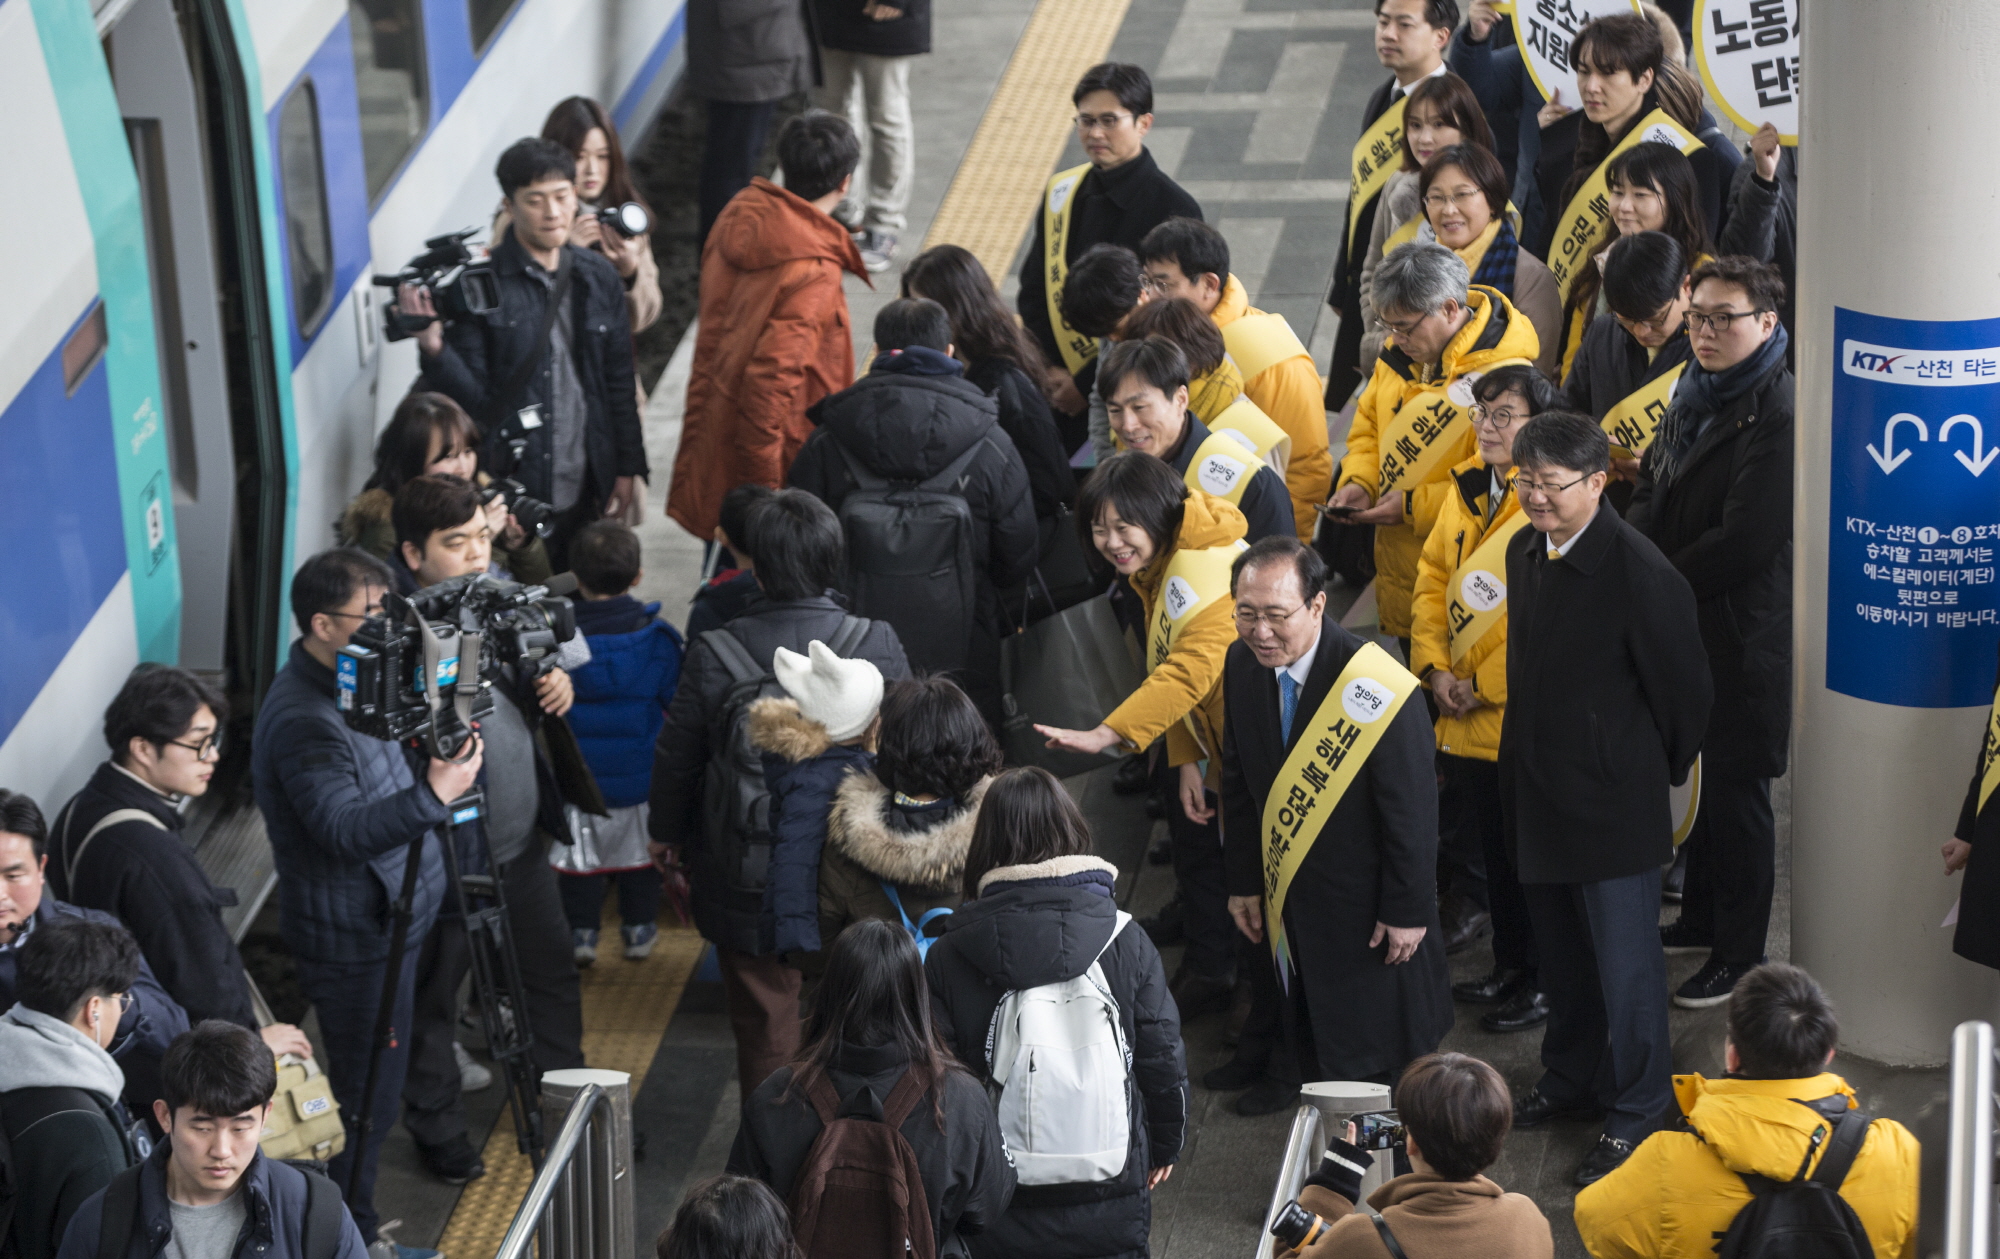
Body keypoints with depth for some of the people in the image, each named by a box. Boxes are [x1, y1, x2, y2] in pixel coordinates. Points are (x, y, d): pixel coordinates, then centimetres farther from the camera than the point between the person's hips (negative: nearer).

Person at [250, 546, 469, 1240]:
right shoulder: (302, 720, -26)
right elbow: (344, 830, -36)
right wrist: (432, 795, -47)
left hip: (387, 918, 10)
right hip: (354, 942, -10)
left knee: (374, 1091, 20)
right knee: (365, 1098, -1)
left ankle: (355, 1234, 33)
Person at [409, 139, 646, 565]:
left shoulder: (598, 277, 6)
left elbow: (619, 382, 13)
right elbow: (470, 396, -9)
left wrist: (627, 469, 11)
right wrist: (433, 347, -28)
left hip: (585, 489, 4)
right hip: (510, 489, -4)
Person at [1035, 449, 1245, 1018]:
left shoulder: (1212, 572, -29)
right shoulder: (1155, 566, 5)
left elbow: (1191, 669, -40)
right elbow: (1171, 668, 6)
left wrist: (1108, 734, -45)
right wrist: (1185, 763, -2)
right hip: (1213, 749, 10)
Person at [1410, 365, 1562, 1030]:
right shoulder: (1467, 487, 8)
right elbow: (1434, 577, 15)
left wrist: (1485, 685, -16)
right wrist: (1435, 667, 1)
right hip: (1469, 720, 8)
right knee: (1489, 844, 18)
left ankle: (1546, 982, 18)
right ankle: (1509, 968, 34)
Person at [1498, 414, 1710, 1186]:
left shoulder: (1639, 573, -21)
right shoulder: (1526, 552, 4)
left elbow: (1683, 689, -12)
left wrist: (1662, 774, 1)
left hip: (1612, 801, -7)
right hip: (1539, 794, 7)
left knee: (1623, 957, 2)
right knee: (1560, 950, 20)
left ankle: (1636, 1109, 14)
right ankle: (1570, 1078, 36)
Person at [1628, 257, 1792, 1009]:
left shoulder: (1777, 417, -21)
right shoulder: (1695, 394, 9)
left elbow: (1744, 544, -23)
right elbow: (1652, 490, 15)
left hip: (1742, 636, -8)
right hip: (1681, 628, 8)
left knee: (1735, 793, 2)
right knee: (1699, 777, 20)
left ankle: (1740, 954, 13)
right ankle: (1702, 917, 36)